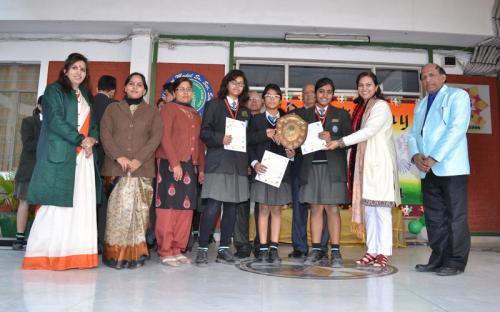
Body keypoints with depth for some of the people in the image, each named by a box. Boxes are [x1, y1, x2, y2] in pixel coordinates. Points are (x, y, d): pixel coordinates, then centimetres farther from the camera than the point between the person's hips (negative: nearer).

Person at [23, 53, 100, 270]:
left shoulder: (86, 95, 22)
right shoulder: (54, 90, 4)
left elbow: (93, 124, 18)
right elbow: (55, 121, -9)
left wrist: (92, 139, -3)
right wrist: (81, 139, -12)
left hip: (84, 157, 6)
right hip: (60, 155, -6)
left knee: (82, 206, 0)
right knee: (56, 206, -7)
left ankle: (77, 253, 4)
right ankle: (44, 254, 1)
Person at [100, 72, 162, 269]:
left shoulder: (152, 112, 14)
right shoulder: (113, 109, 15)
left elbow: (156, 137, 2)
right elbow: (105, 133, 4)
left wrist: (139, 159, -12)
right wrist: (118, 157, -12)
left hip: (142, 169, 0)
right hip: (117, 167, 0)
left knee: (138, 211, -4)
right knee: (118, 210, -5)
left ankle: (135, 254, 4)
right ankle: (115, 253, 4)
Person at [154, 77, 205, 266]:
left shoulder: (195, 115, 20)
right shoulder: (169, 108, 1)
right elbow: (164, 137, -9)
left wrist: (201, 168, 10)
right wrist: (175, 163, -18)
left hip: (190, 165, 6)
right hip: (170, 164, -6)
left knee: (186, 208, 5)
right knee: (169, 206, -3)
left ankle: (177, 250, 14)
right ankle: (165, 252, 5)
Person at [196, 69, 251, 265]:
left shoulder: (245, 111, 20)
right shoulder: (214, 105, 8)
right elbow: (205, 132, -2)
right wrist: (220, 138, -18)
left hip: (239, 164, 5)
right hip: (218, 162, -4)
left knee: (232, 207, 4)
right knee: (213, 206, -10)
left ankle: (224, 249, 13)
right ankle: (202, 249, -1)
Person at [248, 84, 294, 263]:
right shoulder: (256, 120, 10)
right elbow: (249, 142, 0)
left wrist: (291, 153, -9)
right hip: (262, 168, -1)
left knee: (277, 210, 3)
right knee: (264, 209, -1)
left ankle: (274, 249, 8)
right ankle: (263, 249, 4)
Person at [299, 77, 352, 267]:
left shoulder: (341, 114, 9)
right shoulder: (305, 114, 12)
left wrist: (332, 139, -14)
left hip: (332, 166, -1)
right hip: (311, 166, 1)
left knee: (332, 208, -1)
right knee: (315, 209, 4)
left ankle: (335, 252, 5)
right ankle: (316, 250, 10)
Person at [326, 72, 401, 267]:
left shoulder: (381, 106, -4)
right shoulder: (360, 108, 18)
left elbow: (368, 131, -15)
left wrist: (340, 142, -15)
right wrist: (338, 141, 1)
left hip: (379, 163, -7)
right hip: (364, 164, 7)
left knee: (381, 208, -6)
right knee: (367, 208, 7)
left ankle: (383, 252, 1)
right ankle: (372, 251, 13)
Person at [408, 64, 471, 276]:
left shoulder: (457, 96, 3)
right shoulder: (421, 105, 21)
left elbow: (457, 129, -11)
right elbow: (413, 134, 15)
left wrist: (434, 158, -17)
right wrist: (416, 155, -6)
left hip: (451, 168, -6)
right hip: (427, 170, 6)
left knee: (455, 216, -2)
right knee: (434, 217, 7)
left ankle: (455, 262, 6)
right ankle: (438, 260, 15)